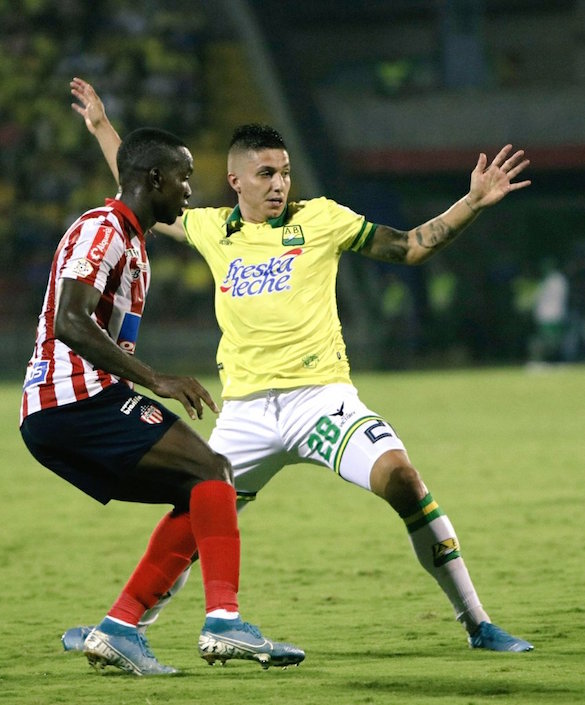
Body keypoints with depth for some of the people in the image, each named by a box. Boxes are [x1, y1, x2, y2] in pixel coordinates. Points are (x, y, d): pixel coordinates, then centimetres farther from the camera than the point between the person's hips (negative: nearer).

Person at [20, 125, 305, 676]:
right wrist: (154, 380, -25)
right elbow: (71, 322, -22)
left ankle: (119, 628, 1)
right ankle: (223, 621, -24)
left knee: (198, 493, 7)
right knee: (211, 471, -15)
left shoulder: (129, 240, 24)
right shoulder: (102, 229, -9)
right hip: (74, 399, -10)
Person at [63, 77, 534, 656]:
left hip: (319, 396, -3)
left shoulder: (319, 219, 3)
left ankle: (476, 624, -18)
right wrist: (101, 126, 31)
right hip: (246, 409, 3)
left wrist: (473, 202, -3)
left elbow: (411, 247, 8)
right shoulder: (212, 228, 11)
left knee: (401, 478, -23)